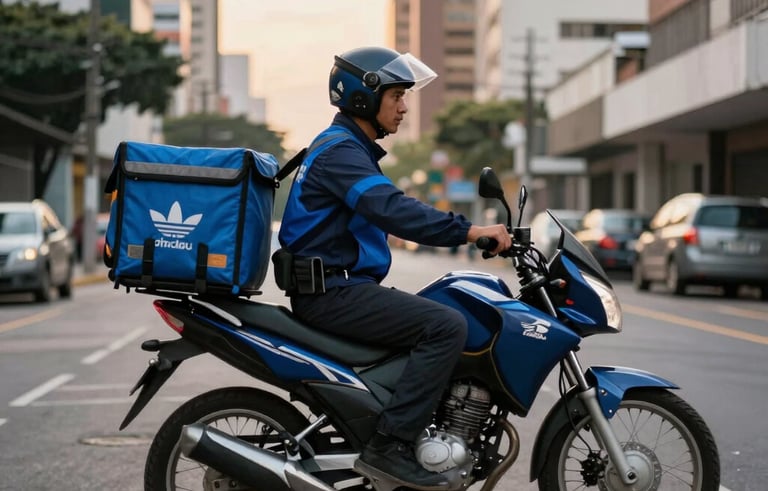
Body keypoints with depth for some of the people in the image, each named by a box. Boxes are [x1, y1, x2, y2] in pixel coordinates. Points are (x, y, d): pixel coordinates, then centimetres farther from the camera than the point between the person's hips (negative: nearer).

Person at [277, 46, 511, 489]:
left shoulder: (353, 149, 21)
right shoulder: (340, 150, -14)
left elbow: (390, 212, 20)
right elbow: (392, 209, -29)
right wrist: (469, 232, -33)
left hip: (343, 287, 11)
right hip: (331, 291, -11)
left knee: (442, 318, 16)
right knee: (447, 326, -22)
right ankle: (390, 445, -23)